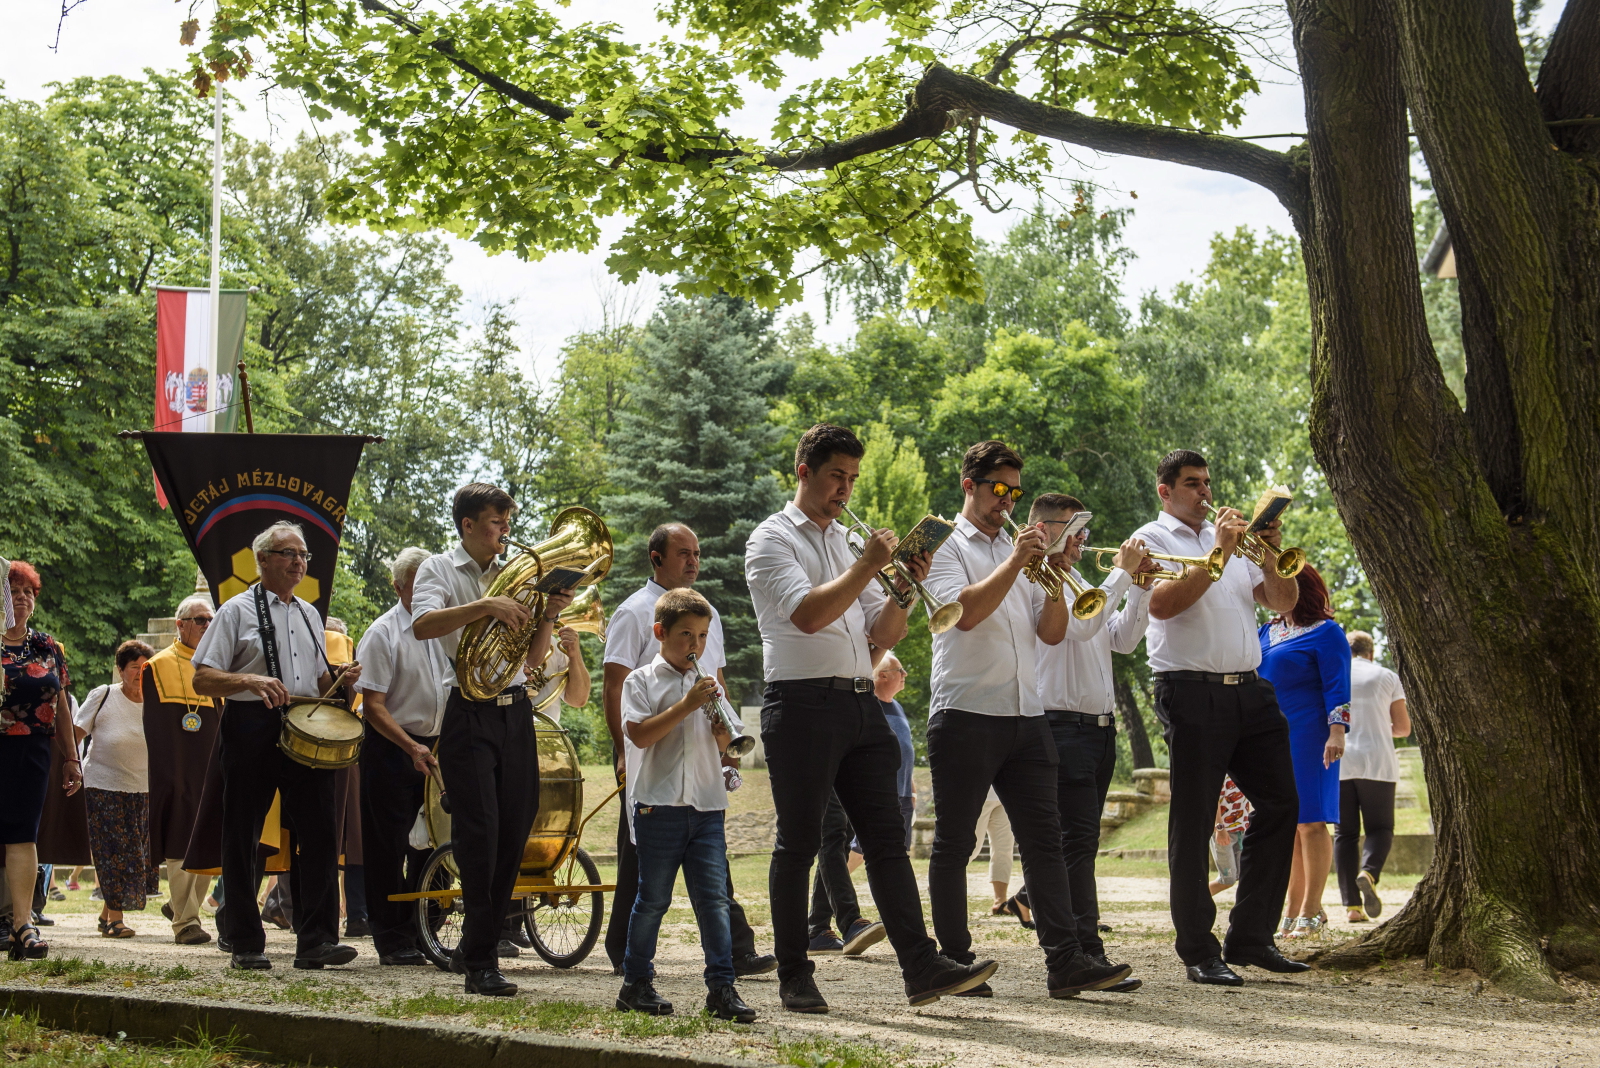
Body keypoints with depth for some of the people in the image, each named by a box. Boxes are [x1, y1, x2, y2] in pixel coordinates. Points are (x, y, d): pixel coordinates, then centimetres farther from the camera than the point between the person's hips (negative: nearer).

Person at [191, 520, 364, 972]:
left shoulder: (309, 614, 19)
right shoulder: (238, 610, 2)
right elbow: (201, 679, -4)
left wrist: (342, 680, 3)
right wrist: (250, 681, -21)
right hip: (251, 728, -5)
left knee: (319, 831, -4)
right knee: (243, 837, 1)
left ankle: (316, 940, -2)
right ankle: (245, 943, 9)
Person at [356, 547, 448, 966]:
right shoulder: (382, 633, -9)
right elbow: (373, 706, -13)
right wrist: (413, 748, -21)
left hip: (435, 747, 6)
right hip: (392, 749, -6)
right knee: (389, 849, -1)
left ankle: (425, 933, 18)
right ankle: (392, 941, 5)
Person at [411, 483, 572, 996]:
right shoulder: (440, 570, 3)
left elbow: (532, 658, 15)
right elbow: (423, 625, -18)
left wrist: (547, 616, -2)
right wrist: (487, 606, -26)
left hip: (515, 710, 6)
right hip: (469, 713, -6)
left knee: (514, 833, 5)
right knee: (480, 834, -10)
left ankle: (473, 947, 18)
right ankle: (480, 964, -7)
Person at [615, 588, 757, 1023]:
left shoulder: (708, 686, 16)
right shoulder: (642, 681, 2)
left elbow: (727, 744, 16)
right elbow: (640, 734, -12)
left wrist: (721, 731, -7)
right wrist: (687, 704, -16)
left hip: (707, 806, 4)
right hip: (659, 804, -4)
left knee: (714, 896, -4)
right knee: (653, 898, 4)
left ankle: (721, 987, -5)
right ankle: (636, 983, 16)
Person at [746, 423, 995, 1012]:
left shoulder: (848, 542, 21)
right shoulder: (773, 539, 0)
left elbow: (882, 635, 17)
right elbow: (808, 614, -17)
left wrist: (904, 589, 0)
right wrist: (868, 566, -13)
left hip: (860, 702, 6)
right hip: (803, 704, -6)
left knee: (887, 837, -1)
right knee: (798, 845, 1)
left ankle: (922, 968, -6)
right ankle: (794, 977, 8)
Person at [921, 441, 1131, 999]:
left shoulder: (1019, 551, 20)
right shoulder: (945, 549, 2)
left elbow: (1052, 633, 12)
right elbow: (965, 611, -16)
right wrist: (1016, 563, -16)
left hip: (1025, 717, 6)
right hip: (966, 716, -6)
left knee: (1043, 837, -2)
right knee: (954, 843, 1)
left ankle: (1065, 962, -6)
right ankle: (955, 963, 6)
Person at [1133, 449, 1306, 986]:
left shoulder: (1232, 537, 22)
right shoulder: (1152, 539, 4)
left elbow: (1282, 602, 15)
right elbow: (1162, 603, -14)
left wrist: (1270, 553, -2)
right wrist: (1219, 553, -14)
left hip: (1251, 692, 6)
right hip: (1193, 694, -6)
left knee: (1280, 805, 4)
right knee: (1192, 825, -4)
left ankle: (1251, 937, 12)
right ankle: (1199, 952, 1)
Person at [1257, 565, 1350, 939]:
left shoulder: (1325, 633, -3)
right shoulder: (1267, 631, 18)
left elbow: (1337, 686, -9)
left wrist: (1336, 733, -17)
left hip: (1308, 738, -7)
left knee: (1309, 821, -7)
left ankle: (1312, 912, -4)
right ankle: (1294, 910, 11)